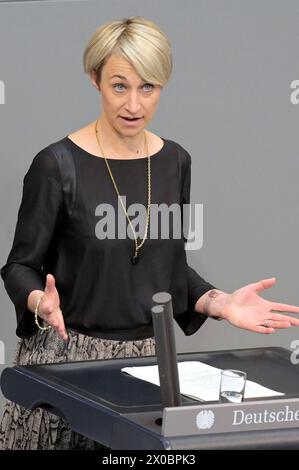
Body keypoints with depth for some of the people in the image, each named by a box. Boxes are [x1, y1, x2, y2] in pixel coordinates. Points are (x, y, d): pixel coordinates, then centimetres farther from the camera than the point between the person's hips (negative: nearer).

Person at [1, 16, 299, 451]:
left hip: (147, 354, 4)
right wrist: (41, 303, -28)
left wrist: (218, 303, -5)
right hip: (69, 354, -4)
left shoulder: (174, 161, 4)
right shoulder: (58, 165, -12)